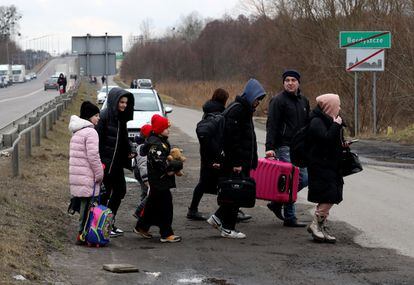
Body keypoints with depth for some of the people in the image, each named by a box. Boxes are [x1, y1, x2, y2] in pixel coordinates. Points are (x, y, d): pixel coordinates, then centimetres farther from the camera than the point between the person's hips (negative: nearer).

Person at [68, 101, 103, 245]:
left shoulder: (77, 132, 17)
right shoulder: (90, 132, -14)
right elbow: (93, 156, -18)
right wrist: (99, 174, -9)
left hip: (76, 174, 9)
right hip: (87, 177, -9)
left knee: (84, 204, 14)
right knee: (87, 203, -4)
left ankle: (83, 233, 17)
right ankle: (82, 234, -3)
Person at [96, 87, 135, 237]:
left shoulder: (121, 117, 10)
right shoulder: (105, 116, -16)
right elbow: (98, 139, -18)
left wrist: (130, 151, 1)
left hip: (117, 161, 9)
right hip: (106, 162, -9)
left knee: (120, 190, 11)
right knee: (107, 193, -3)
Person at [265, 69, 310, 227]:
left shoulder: (304, 101, 15)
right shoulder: (278, 101, -7)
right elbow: (271, 126, -13)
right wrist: (270, 147, -22)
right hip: (284, 147, -8)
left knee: (304, 178, 7)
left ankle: (277, 202, 20)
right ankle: (289, 217, -1)